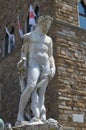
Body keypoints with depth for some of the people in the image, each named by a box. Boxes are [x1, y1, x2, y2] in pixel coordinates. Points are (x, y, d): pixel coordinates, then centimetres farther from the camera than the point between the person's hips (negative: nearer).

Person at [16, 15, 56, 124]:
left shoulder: (49, 39, 24)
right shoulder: (29, 36, 13)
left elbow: (50, 56, 19)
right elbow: (24, 52, 7)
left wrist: (53, 68, 2)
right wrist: (23, 62, -13)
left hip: (46, 66, 4)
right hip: (33, 63, -4)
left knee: (41, 92, -8)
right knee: (31, 86, -28)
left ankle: (40, 118, -14)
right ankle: (20, 114, -24)